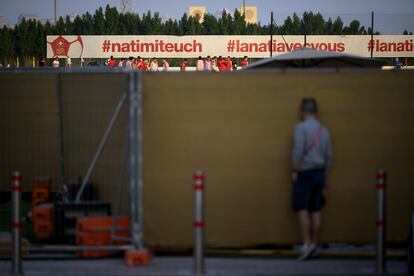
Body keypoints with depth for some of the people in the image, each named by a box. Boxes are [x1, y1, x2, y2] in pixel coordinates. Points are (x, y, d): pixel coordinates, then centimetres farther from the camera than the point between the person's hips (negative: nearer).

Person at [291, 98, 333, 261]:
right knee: (315, 210, 8)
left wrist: (294, 170, -10)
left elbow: (298, 150, -18)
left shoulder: (301, 127, -9)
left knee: (302, 209, -6)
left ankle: (307, 243, -14)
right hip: (319, 172, 6)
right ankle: (314, 244, 11)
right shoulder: (324, 130, 11)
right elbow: (329, 155, 13)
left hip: (305, 172, -6)